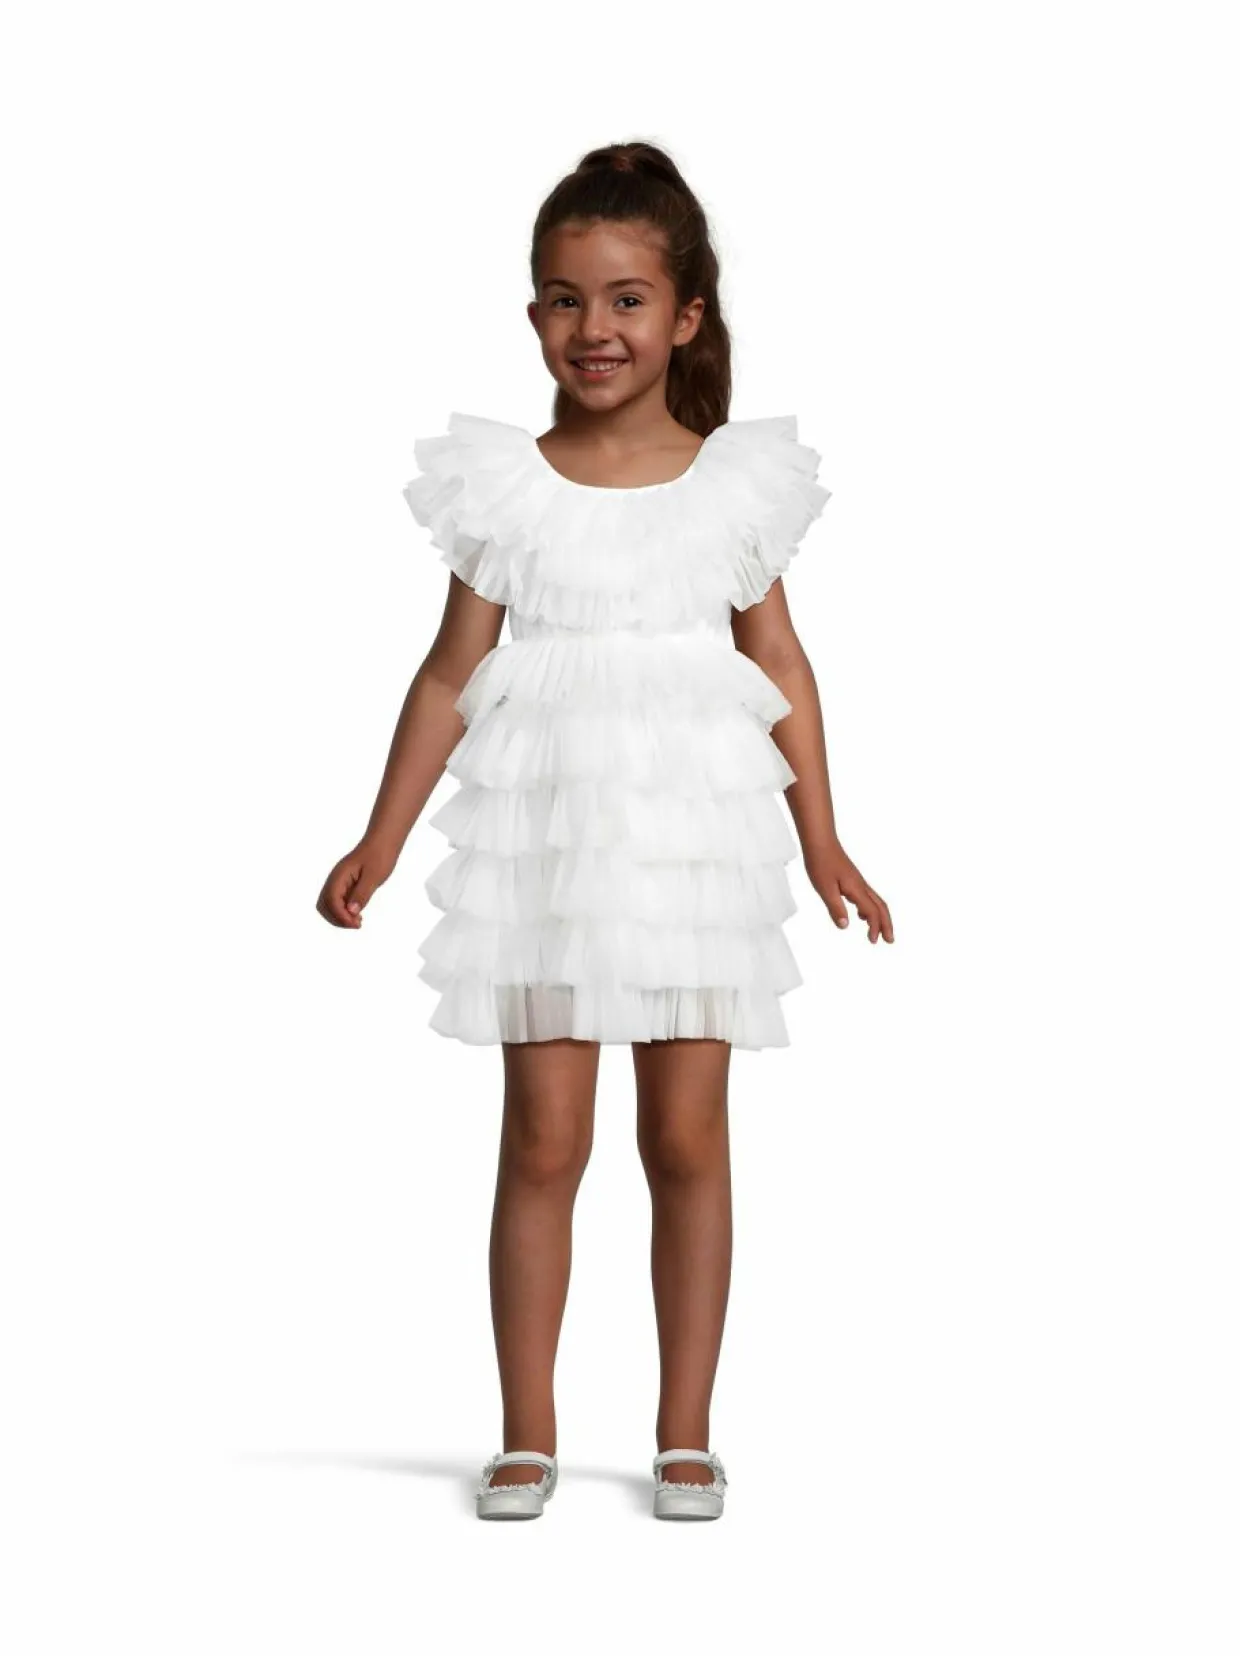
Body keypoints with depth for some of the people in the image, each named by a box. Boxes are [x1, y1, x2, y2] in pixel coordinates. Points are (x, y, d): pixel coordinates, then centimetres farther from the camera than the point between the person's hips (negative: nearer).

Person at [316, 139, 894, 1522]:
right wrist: (380, 841, 3)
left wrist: (822, 840, 5)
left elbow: (780, 665, 8)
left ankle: (684, 1435, 15)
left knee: (686, 1138, 4)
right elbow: (452, 673, 5)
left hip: (695, 836, 0)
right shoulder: (505, 485, 2)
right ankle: (527, 1435, 11)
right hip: (545, 837, 0)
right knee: (543, 1140, 0)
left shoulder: (739, 478, 3)